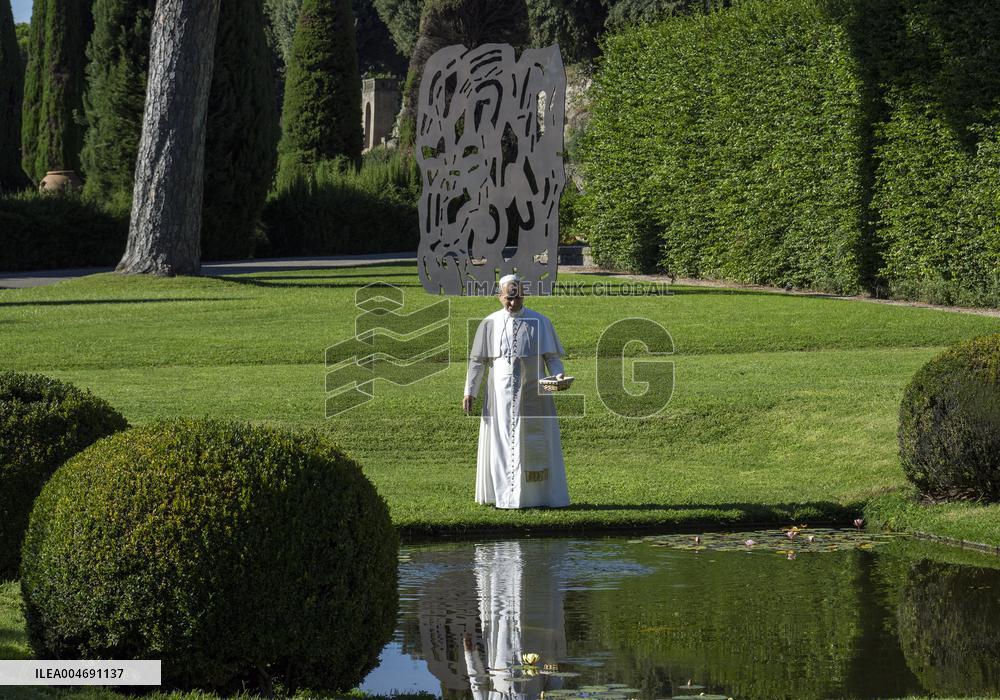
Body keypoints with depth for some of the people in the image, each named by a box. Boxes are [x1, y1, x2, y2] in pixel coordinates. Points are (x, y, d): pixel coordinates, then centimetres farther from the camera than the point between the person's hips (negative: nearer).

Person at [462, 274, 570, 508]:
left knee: (533, 444, 0)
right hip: (500, 395, 1)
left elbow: (552, 357, 2)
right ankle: (502, 495, 5)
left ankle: (537, 495, 3)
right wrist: (469, 392, 1)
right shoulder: (489, 324, 3)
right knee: (501, 443, 1)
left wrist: (558, 376, -17)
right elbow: (478, 360, 6)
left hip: (531, 393, -1)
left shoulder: (540, 322, 1)